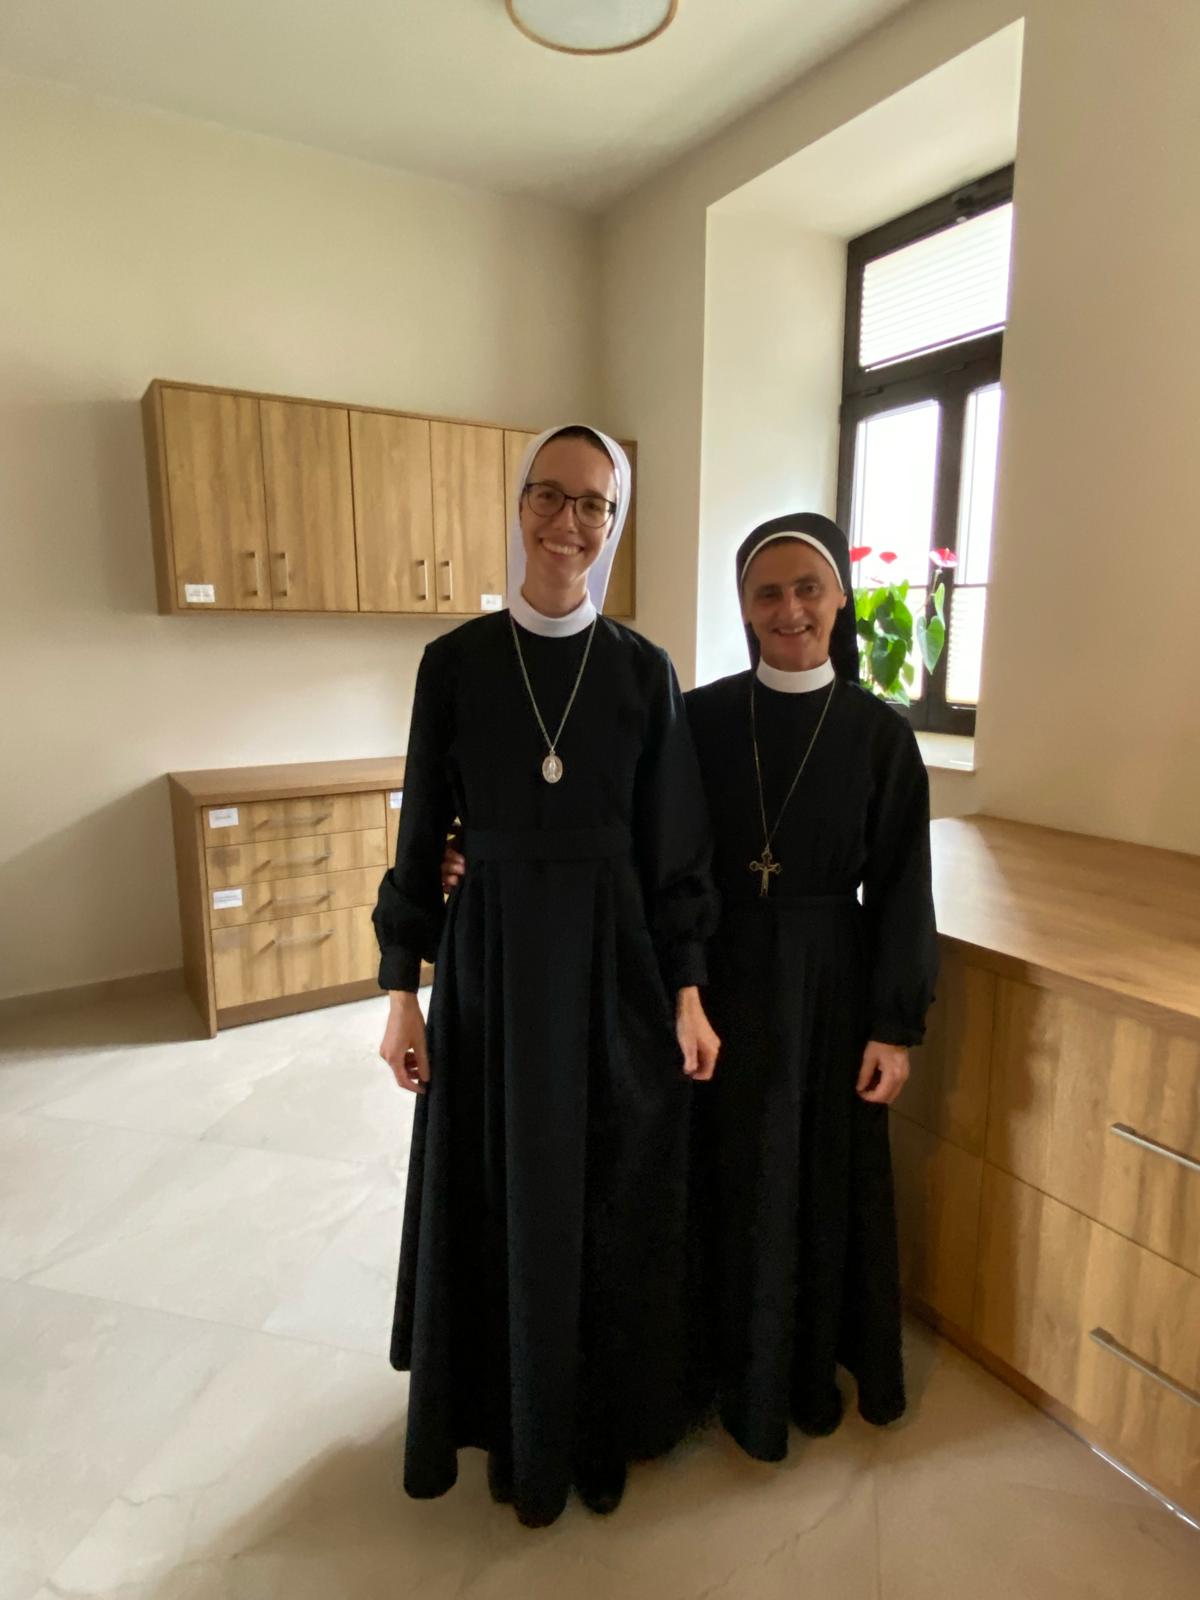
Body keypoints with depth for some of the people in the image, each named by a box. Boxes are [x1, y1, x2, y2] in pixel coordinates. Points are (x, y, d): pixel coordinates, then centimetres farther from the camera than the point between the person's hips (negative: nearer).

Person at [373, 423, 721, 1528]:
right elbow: (423, 833, 1)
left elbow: (672, 846, 0)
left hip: (614, 961, 1)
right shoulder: (456, 661, -3)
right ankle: (516, 1424, 41)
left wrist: (687, 995, -2)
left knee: (611, 1197, 14)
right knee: (499, 1200, 14)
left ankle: (601, 1422, 41)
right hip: (492, 961, 0)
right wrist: (402, 989, 0)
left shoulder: (644, 670, -2)